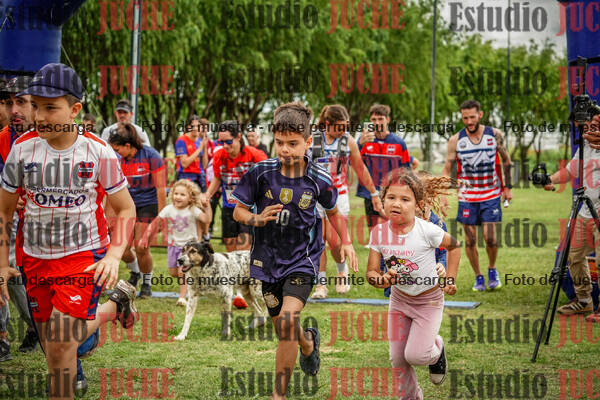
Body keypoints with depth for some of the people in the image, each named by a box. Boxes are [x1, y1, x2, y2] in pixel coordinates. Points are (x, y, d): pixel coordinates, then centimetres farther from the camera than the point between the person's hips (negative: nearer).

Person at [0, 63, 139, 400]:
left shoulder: (99, 152, -10)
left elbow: (126, 209, 0)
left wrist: (114, 255, -15)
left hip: (85, 256, -4)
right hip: (36, 259, 4)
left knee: (61, 342, -18)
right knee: (53, 346, 11)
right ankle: (113, 305, 35)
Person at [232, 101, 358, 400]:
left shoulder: (319, 180, -10)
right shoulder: (261, 172, -11)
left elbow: (333, 211, 11)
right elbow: (239, 211, -1)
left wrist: (346, 242, 2)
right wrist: (258, 219, -20)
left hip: (302, 260, -2)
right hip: (268, 260, 3)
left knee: (288, 319, -24)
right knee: (282, 327, 15)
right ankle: (308, 342, 55)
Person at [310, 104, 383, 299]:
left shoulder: (348, 141, 1)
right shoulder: (313, 139, -2)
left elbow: (360, 169, 11)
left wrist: (374, 194, 15)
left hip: (338, 195, 0)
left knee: (334, 241, -9)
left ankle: (342, 270, 21)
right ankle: (321, 285, 5)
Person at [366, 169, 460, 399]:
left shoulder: (427, 231, -23)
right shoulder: (378, 233, -14)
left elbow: (454, 246, -4)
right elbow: (371, 272, -10)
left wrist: (450, 280, -6)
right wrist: (382, 279, -32)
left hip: (429, 300, -4)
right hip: (399, 300, 4)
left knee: (415, 354, -12)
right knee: (397, 358, 6)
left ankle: (437, 349, 23)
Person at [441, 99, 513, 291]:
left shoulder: (495, 135, -3)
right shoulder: (455, 140, -4)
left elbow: (506, 160, 10)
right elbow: (447, 169, 1)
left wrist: (507, 187, 9)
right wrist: (443, 195, -7)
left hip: (491, 195, -1)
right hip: (467, 197, 1)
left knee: (490, 238, -7)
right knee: (470, 241, 2)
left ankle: (492, 270, 19)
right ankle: (478, 277, 18)